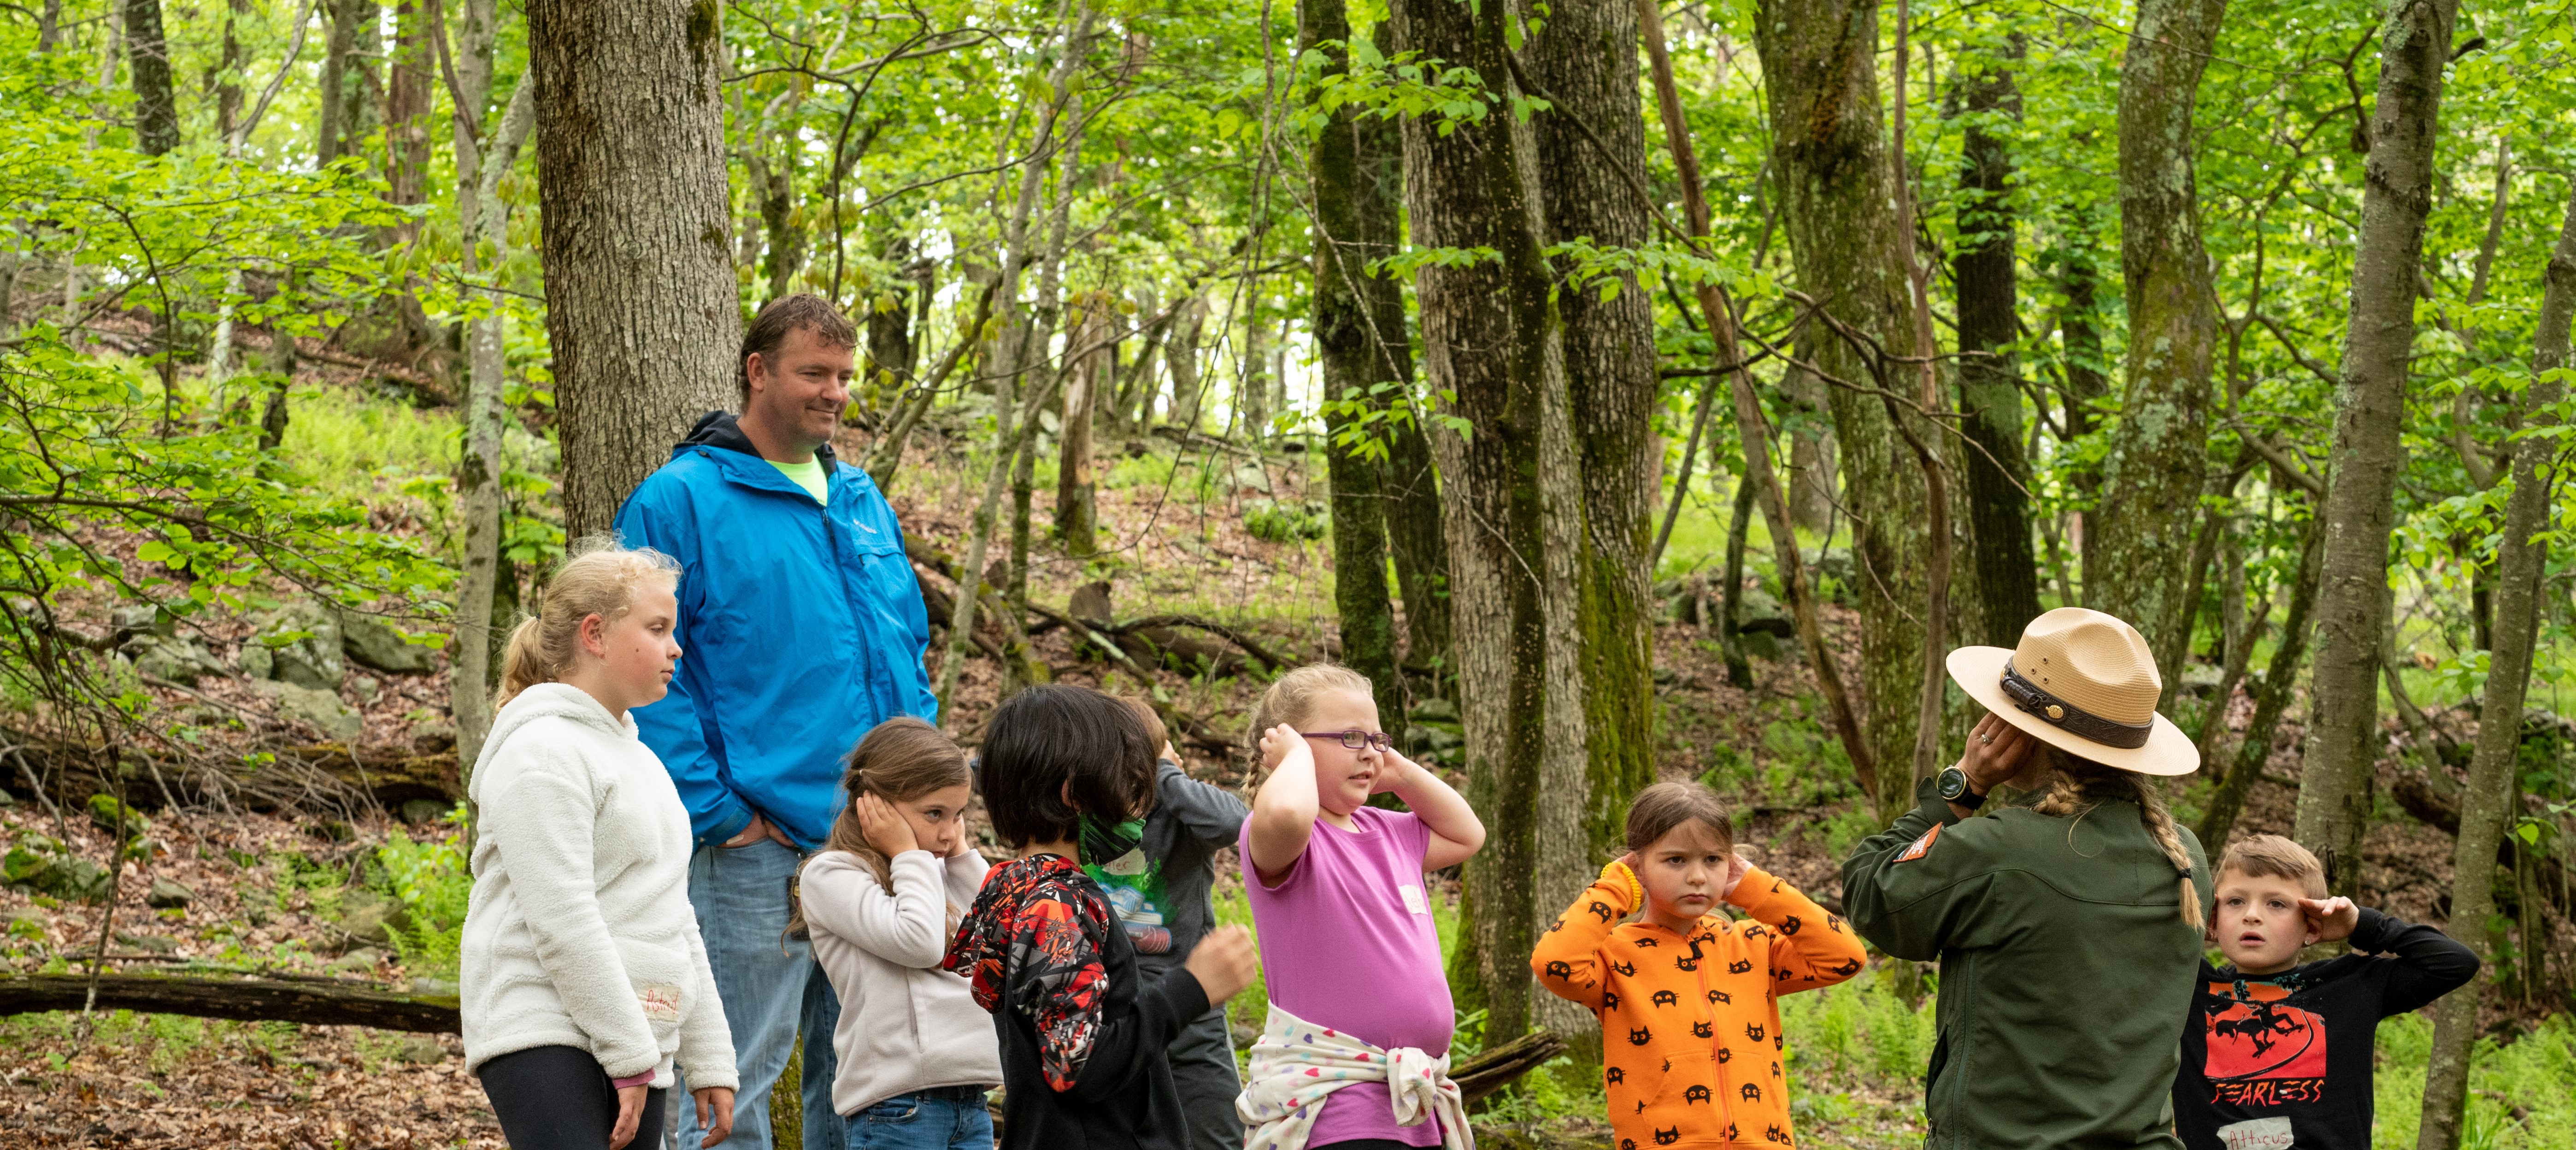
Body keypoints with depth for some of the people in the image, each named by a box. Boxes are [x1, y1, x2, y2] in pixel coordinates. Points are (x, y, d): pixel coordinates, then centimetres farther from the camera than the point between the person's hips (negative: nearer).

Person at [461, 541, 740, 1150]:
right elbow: (562, 920, -16)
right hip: (546, 1036, -9)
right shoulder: (544, 752, -7)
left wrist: (708, 1059, 19)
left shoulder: (639, 760, 23)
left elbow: (675, 924, 25)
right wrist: (629, 1054, -17)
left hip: (636, 1048, 9)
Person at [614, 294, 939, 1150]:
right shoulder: (679, 502, -5)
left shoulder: (862, 501, 16)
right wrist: (716, 812, -15)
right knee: (735, 1078, -4)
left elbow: (909, 648, 23)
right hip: (758, 844, -7)